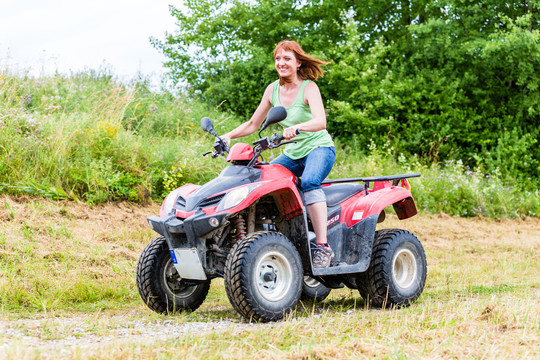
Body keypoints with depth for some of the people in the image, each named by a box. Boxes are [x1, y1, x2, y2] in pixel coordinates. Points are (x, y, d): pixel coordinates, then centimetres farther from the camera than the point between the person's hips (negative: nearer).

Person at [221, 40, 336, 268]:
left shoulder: (309, 87, -13)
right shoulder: (273, 89, 3)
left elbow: (320, 121, -30)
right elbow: (253, 124, 11)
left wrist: (296, 128, -49)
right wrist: (229, 136, -6)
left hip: (318, 148, -7)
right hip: (292, 153, 7)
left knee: (309, 182, -35)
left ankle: (323, 247, -37)